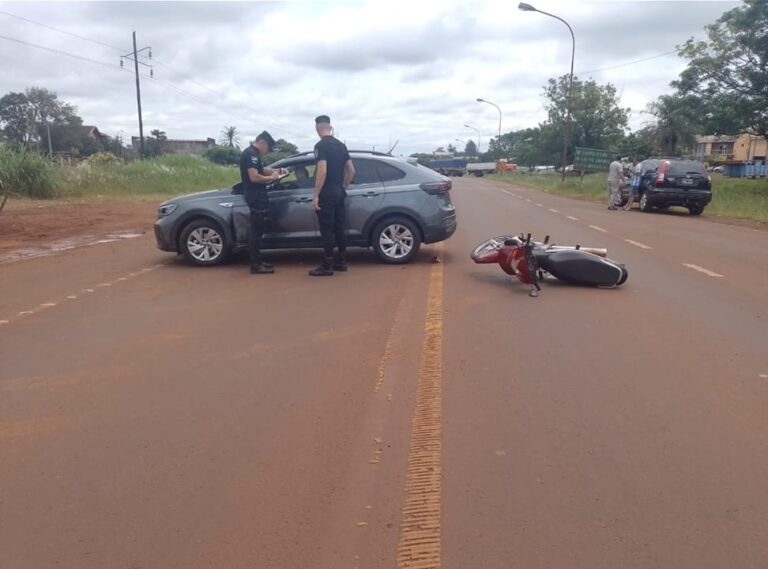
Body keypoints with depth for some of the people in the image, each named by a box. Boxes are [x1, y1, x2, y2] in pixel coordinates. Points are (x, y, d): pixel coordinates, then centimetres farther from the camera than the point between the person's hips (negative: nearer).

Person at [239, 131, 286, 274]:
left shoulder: (255, 154, 16)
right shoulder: (250, 154, -16)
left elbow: (261, 170, 28)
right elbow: (254, 177, -25)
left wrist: (276, 171, 13)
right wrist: (271, 177, -12)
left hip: (259, 195, 11)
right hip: (255, 196, -11)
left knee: (258, 229, 14)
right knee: (256, 230, -9)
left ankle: (257, 261, 20)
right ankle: (255, 265, -6)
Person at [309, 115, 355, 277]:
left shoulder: (321, 146, -12)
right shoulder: (341, 145, 13)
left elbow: (322, 171, -22)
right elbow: (351, 171, 13)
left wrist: (315, 195, -19)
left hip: (326, 193, -8)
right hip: (339, 192, 8)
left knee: (327, 230, -6)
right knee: (339, 227, 12)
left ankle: (327, 266, -3)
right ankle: (341, 262, 18)